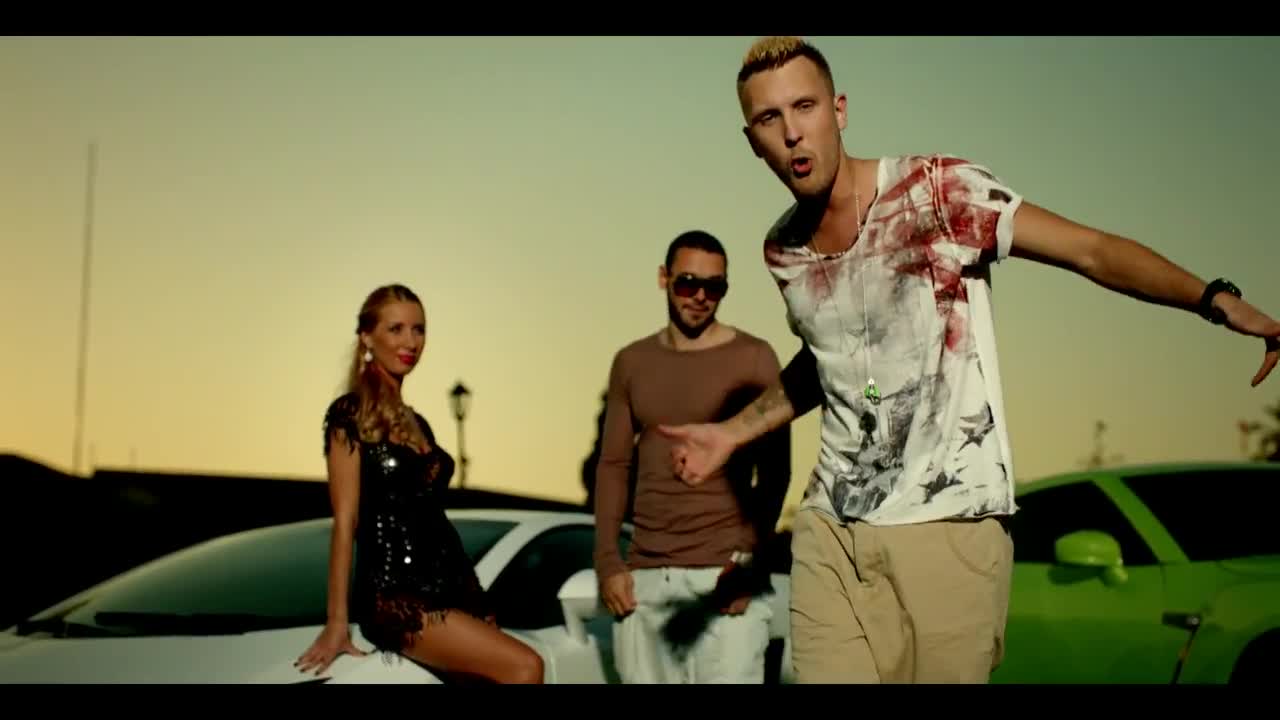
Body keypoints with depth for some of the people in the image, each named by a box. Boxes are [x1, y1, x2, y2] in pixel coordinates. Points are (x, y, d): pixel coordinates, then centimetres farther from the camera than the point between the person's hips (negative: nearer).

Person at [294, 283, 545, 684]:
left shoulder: (417, 423, 19)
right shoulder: (350, 415, -3)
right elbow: (345, 522, -8)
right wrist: (337, 622, -10)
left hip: (453, 588, 7)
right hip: (394, 598, -7)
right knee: (523, 668, -24)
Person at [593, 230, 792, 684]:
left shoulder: (754, 359, 1)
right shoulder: (631, 362, 13)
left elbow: (775, 472, -1)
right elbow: (613, 465, 14)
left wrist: (750, 561, -12)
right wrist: (607, 561, 4)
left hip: (723, 571, -3)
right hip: (644, 574, 4)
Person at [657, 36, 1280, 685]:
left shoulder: (938, 191, -9)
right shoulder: (782, 250, 7)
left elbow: (1092, 249, -15)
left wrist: (1216, 299, -29)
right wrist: (733, 432, 26)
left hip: (951, 524, -4)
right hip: (831, 532, 4)